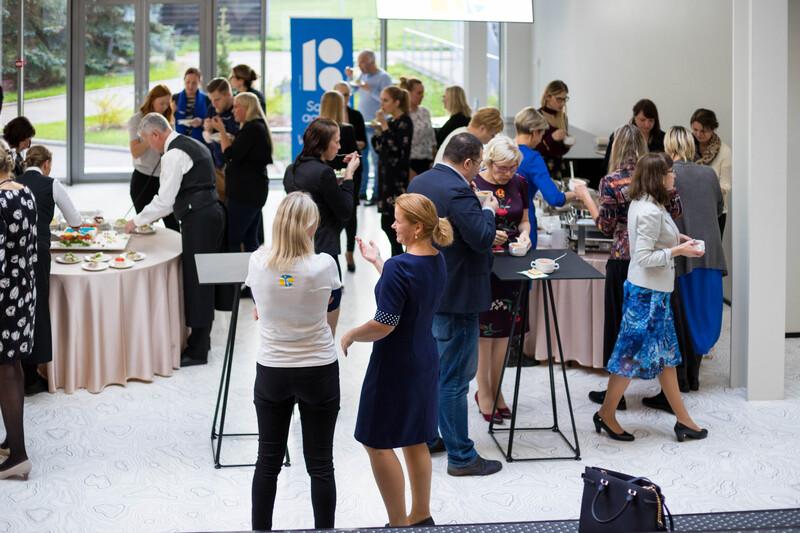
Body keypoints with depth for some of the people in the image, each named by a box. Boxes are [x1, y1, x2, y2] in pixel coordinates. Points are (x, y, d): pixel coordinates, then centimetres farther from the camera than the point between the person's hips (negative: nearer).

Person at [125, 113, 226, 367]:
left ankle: (197, 351, 0)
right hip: (211, 213, 10)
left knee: (196, 281, -5)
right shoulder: (193, 145, 19)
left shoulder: (173, 155, -11)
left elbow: (164, 200, -13)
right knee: (202, 280, 15)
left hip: (198, 221, -10)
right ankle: (200, 339, 22)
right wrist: (151, 217, 24)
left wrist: (137, 221, 0)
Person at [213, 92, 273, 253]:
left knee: (232, 239, -10)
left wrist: (221, 131, -12)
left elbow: (231, 155, -19)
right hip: (253, 190, 11)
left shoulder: (252, 129, -16)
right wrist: (227, 140, 18)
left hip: (245, 192, -11)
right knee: (250, 239, 14)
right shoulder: (259, 126, 17)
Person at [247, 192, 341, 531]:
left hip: (271, 371, 2)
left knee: (268, 460, 13)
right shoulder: (323, 265, -16)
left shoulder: (258, 262, -8)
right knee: (320, 464, 7)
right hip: (318, 371, -2)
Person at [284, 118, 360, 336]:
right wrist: (349, 175, -2)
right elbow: (345, 211, -9)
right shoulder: (323, 172, -16)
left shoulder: (292, 170, 9)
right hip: (323, 252, -9)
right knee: (327, 332, -1)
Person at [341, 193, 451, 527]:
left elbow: (384, 325, -24)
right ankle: (421, 516, 27)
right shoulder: (437, 262, 2)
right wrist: (377, 262, 18)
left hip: (394, 367, -9)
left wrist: (350, 336, -8)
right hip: (424, 362, 9)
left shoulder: (399, 267, -24)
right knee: (415, 441, 18)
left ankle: (399, 522, 8)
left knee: (377, 443, 4)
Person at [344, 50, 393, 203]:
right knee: (361, 157, 12)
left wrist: (369, 89, -21)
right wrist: (350, 78, 2)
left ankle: (377, 194, -2)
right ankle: (361, 191, 20)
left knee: (376, 159, -5)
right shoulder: (363, 75, 11)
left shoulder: (383, 77, -9)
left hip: (375, 126, -7)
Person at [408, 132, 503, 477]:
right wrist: (488, 210, -5)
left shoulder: (419, 182, 6)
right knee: (454, 378, -2)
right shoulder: (458, 192, -23)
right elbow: (483, 238, -24)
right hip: (455, 297, -9)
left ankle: (425, 437, 32)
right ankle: (461, 457, 5)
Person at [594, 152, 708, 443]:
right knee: (634, 352, 1)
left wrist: (677, 238, 10)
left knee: (665, 353, 13)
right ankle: (607, 414, 14)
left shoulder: (643, 204, 8)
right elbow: (644, 257, -24)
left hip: (655, 290, 10)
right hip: (648, 291, -10)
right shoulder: (650, 211, -22)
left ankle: (683, 419, 20)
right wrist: (679, 250, -18)